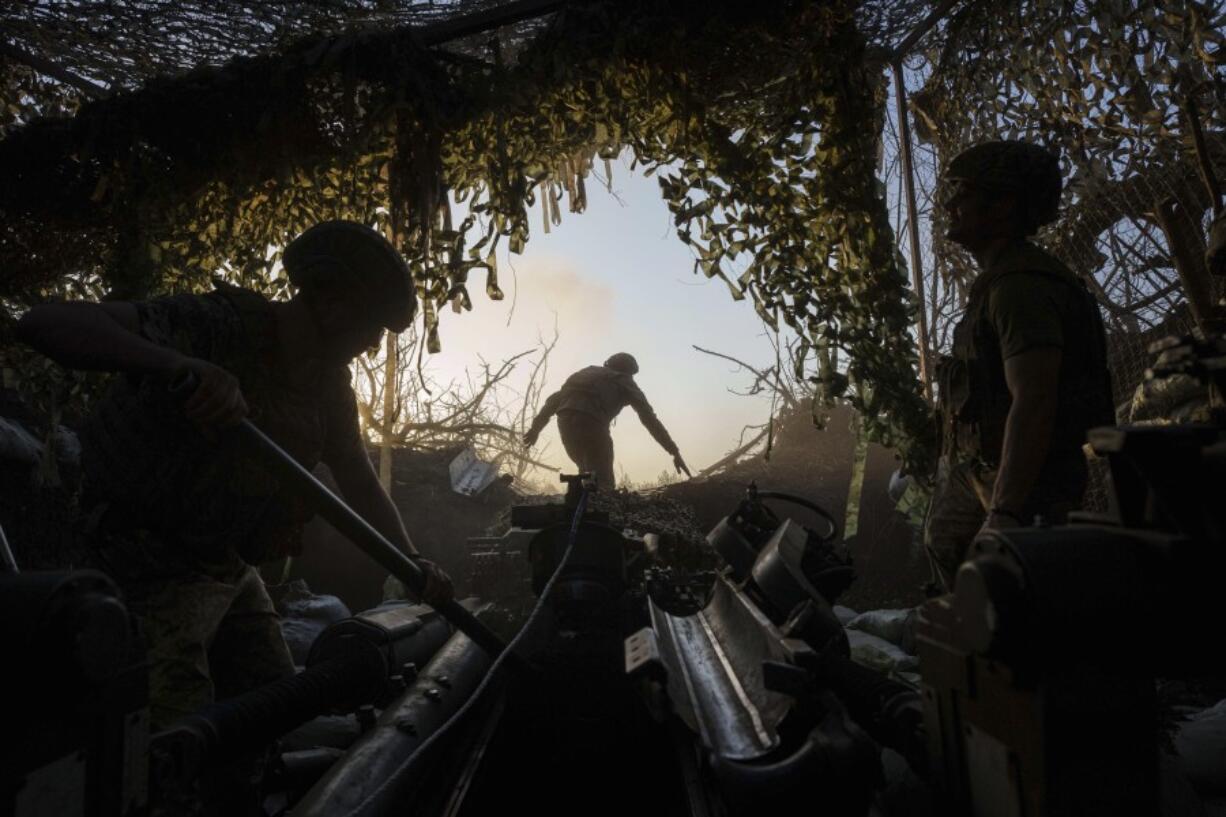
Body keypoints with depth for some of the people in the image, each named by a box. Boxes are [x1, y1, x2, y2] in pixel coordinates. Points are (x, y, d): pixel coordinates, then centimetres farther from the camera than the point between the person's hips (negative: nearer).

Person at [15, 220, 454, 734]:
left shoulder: (328, 380, 0)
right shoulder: (217, 327, -23)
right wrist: (181, 365, -49)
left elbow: (359, 483, 7)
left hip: (232, 570, 7)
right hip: (155, 570, -7)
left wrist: (414, 564, -6)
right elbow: (42, 323, -32)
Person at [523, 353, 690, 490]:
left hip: (565, 421, 6)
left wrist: (536, 427, 27)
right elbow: (649, 418, 13)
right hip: (591, 422, -5)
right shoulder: (624, 381, 21)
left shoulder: (588, 372, 35)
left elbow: (555, 398, 27)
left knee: (588, 475, 26)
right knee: (603, 484, 3)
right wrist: (675, 452, 10)